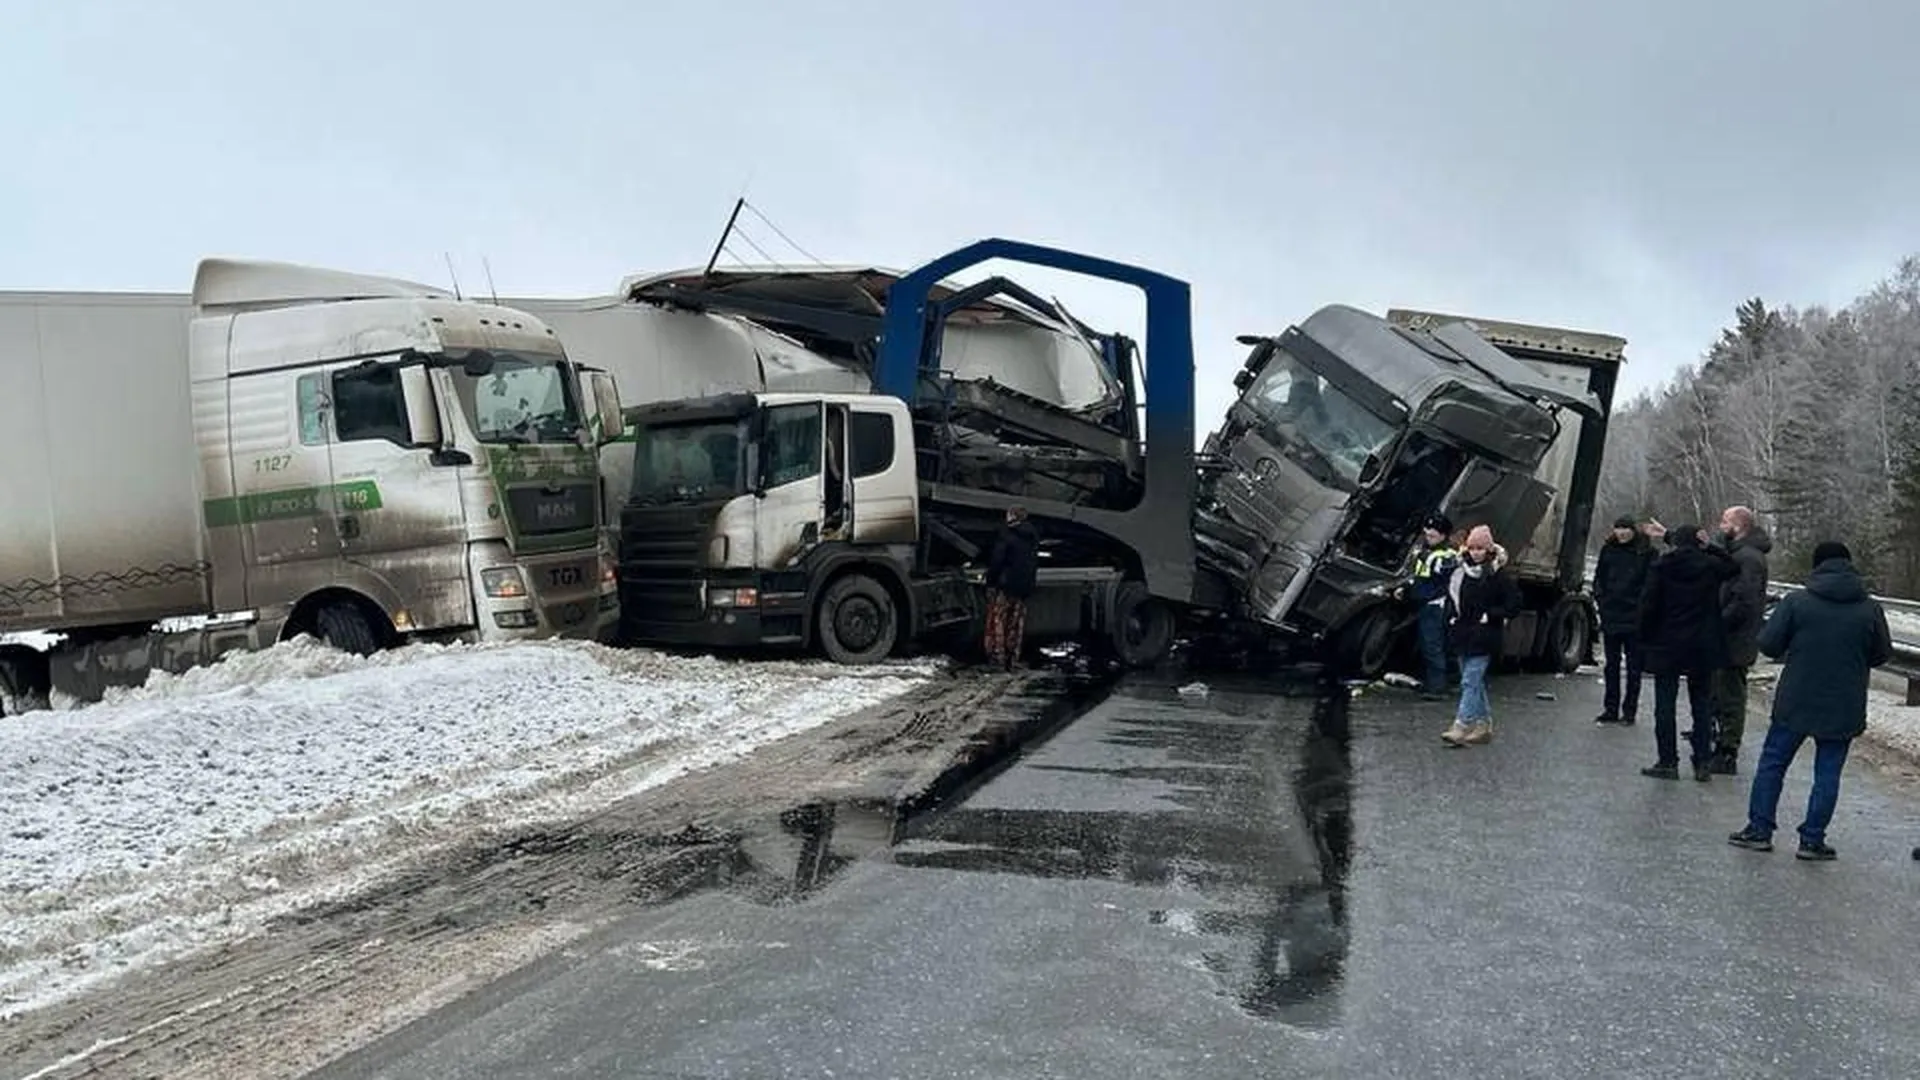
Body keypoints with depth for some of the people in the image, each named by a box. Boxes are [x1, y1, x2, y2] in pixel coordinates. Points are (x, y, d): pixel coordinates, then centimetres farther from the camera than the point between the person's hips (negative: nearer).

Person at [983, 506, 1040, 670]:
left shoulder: (1006, 533, -12)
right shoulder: (1033, 535, 10)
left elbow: (997, 559, -16)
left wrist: (991, 581, -11)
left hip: (1005, 584, -6)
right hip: (1024, 586, 7)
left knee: (998, 619, 2)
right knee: (1016, 623, 11)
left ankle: (997, 655, -2)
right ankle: (1012, 659, 14)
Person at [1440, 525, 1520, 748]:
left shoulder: (1498, 575, -9)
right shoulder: (1461, 571, 9)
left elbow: (1514, 602, -10)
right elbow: (1451, 596, 22)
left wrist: (1490, 616, -14)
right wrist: (1451, 617, 7)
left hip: (1484, 639, -7)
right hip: (1463, 635, 7)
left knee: (1470, 681, -12)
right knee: (1476, 682, 14)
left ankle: (1461, 726, -16)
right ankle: (1484, 725, 23)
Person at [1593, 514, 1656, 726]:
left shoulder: (1646, 551, -4)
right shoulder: (1608, 549, 6)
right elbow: (1599, 578, 13)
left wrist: (1642, 606, -12)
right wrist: (1600, 599, 1)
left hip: (1635, 619, -3)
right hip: (1611, 616, 3)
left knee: (1633, 666, 6)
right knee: (1611, 665, 10)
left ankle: (1629, 710, 12)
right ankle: (1611, 709, 17)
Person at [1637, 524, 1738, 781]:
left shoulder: (1661, 567, -7)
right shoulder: (1710, 565, -2)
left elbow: (1648, 606, -8)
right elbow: (1732, 567, 21)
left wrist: (1646, 640, 0)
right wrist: (1709, 548, 10)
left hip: (1667, 645, -2)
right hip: (1703, 647, 3)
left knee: (1665, 704, 3)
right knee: (1702, 703, 10)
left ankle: (1667, 761, 2)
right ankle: (1702, 762, 11)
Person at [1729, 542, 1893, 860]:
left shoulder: (1796, 602, -9)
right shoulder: (1871, 609, -3)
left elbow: (1768, 645, -8)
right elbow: (1882, 655, 6)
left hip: (1796, 702, -1)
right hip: (1843, 709, 1)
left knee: (1772, 763, 10)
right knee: (1828, 774, 9)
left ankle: (1759, 829, 13)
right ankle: (1812, 840, 11)